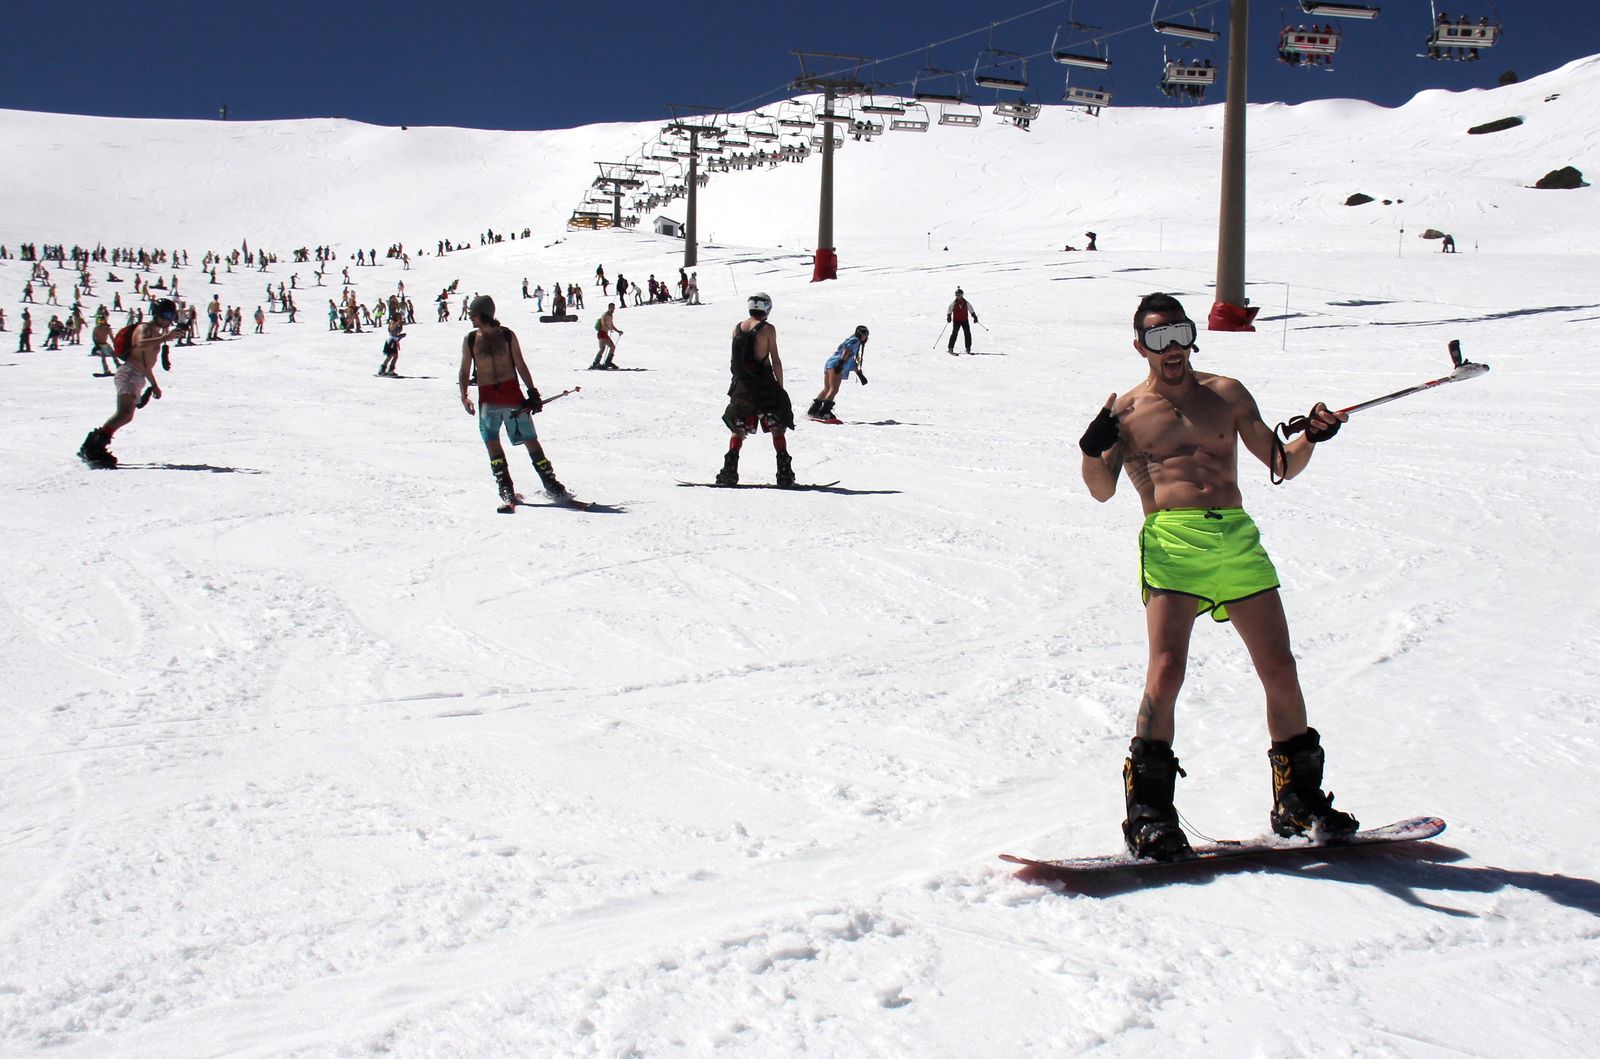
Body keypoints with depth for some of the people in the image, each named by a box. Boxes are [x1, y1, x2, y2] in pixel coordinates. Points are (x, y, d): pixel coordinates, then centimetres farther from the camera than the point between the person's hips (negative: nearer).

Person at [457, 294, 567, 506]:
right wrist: (463, 395, -4)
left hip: (513, 394, -1)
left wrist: (533, 392, 3)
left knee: (530, 439, 1)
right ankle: (505, 487, -6)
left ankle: (551, 484, 9)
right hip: (488, 398, 1)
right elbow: (465, 370, 9)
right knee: (491, 441, -10)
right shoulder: (470, 340, 5)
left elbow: (520, 365, 6)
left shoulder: (507, 335, 1)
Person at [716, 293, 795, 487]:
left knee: (739, 430, 13)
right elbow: (776, 361, -8)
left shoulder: (737, 328, 7)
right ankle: (784, 474, -2)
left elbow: (734, 359, 11)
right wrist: (780, 386, 0)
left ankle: (729, 471, 2)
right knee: (777, 429, 3)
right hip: (764, 384, -4)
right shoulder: (768, 329, -7)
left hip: (742, 385, 4)